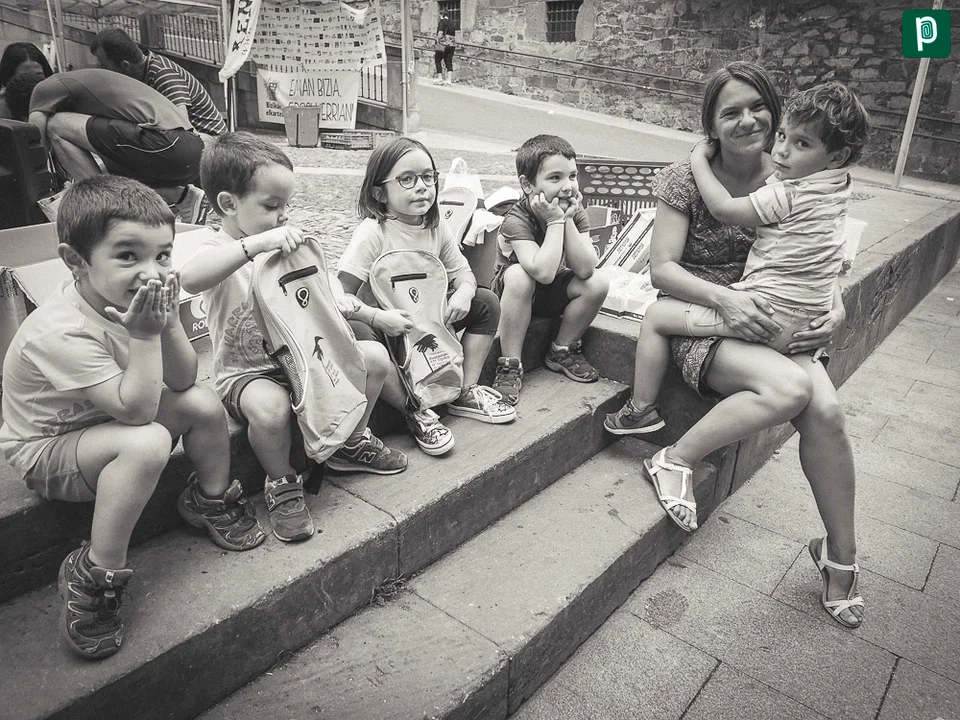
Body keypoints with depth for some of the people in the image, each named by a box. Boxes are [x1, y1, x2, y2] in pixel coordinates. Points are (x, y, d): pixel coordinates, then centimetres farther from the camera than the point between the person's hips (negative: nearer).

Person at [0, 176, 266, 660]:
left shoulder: (132, 300, -11)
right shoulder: (60, 331, -34)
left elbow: (182, 382, -10)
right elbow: (137, 409, -36)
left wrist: (169, 321, -25)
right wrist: (144, 335, -37)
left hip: (105, 422, 8)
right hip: (43, 450, -7)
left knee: (203, 403, -8)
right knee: (148, 443, -34)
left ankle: (212, 502, 16)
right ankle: (96, 576, -21)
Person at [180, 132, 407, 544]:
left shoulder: (288, 245, 7)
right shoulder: (221, 249, -14)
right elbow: (191, 278, -41)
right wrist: (257, 242, -46)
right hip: (244, 372, -7)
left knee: (375, 356, -4)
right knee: (271, 407, -39)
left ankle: (350, 442, 16)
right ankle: (282, 485, -7)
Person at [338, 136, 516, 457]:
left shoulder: (436, 227, -3)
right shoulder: (372, 232, -22)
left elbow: (462, 270, 6)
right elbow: (340, 295, -26)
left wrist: (463, 294, -16)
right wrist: (379, 318, -39)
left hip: (427, 320, 6)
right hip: (383, 329, -6)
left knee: (485, 302, 0)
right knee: (357, 336, -39)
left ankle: (466, 392, 3)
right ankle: (415, 413, -21)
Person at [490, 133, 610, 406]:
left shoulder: (576, 212, -12)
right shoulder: (516, 220, -28)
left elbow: (585, 269, -25)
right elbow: (543, 272, -42)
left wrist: (567, 220, -29)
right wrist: (555, 222, -36)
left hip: (552, 292, 5)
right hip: (512, 293, -4)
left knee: (599, 283, -20)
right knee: (518, 274, -37)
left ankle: (562, 351, 2)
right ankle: (510, 365, -25)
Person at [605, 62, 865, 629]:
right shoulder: (687, 178, -7)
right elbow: (662, 268, -11)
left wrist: (836, 309, -9)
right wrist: (726, 298, -25)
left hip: (774, 324, 4)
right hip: (702, 323, -4)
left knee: (826, 408, -22)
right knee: (791, 387, -32)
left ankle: (841, 553, -1)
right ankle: (677, 459, -12)